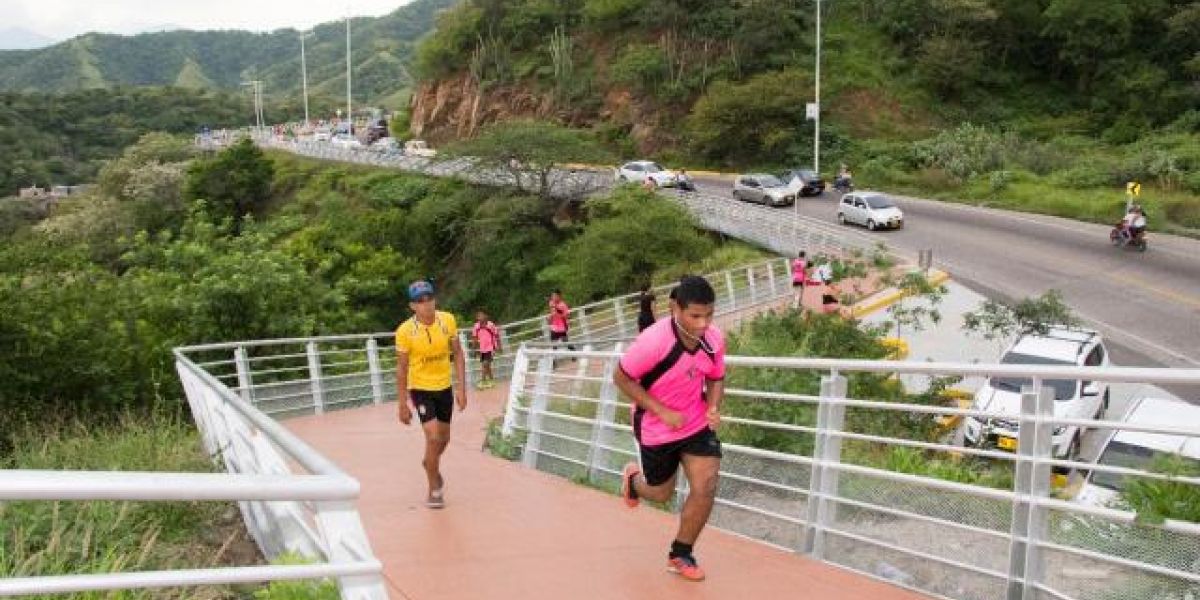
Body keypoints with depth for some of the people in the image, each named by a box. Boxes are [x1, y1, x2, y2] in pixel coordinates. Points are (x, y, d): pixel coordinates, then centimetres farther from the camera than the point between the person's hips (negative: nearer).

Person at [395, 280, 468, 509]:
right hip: (420, 389, -4)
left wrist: (461, 388, -4)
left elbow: (458, 354, 1)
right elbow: (402, 368, -9)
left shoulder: (448, 320, -9)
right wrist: (403, 404, -8)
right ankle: (434, 490, 3)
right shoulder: (405, 331, -17)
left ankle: (429, 463, 51)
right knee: (433, 437, -15)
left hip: (444, 388, 4)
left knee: (444, 438, 17)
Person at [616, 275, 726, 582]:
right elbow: (622, 378, -19)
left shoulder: (714, 338, -15)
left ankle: (681, 556, 17)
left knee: (705, 490, -7)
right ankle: (633, 478, 54)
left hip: (697, 424, 3)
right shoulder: (653, 341, -31)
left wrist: (713, 406, -17)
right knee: (661, 493, 15)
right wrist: (663, 412, -24)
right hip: (657, 429, -3)